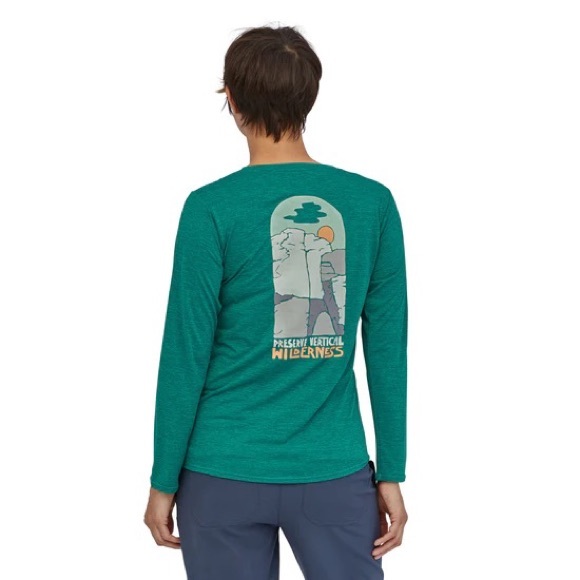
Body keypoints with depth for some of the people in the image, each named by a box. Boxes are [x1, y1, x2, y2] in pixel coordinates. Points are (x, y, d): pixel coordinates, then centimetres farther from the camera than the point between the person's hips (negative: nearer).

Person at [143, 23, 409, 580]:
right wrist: (391, 474, 6)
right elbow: (388, 350, 0)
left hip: (226, 476, -1)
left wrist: (164, 480, 2)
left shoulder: (212, 208, -10)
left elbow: (186, 353, -8)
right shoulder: (373, 203, -2)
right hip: (336, 473, 2)